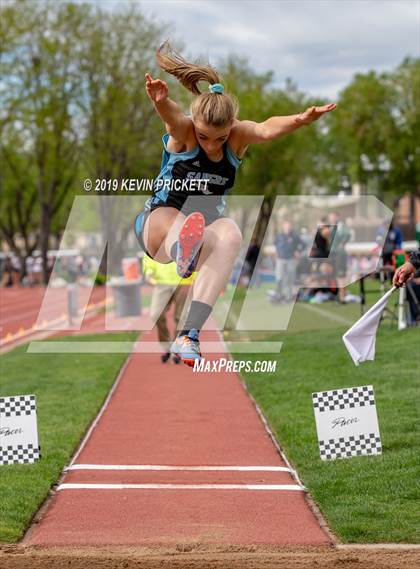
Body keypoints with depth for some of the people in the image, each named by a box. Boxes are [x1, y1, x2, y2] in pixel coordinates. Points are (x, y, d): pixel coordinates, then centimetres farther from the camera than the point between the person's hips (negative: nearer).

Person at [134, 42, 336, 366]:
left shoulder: (238, 136, -8)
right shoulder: (182, 132, -13)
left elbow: (266, 130, -30)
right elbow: (172, 117, -39)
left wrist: (299, 121, -53)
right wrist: (161, 102, -64)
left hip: (204, 231, 1)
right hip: (158, 229, -1)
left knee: (229, 234, -34)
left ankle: (189, 335, -44)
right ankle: (181, 253, -71)